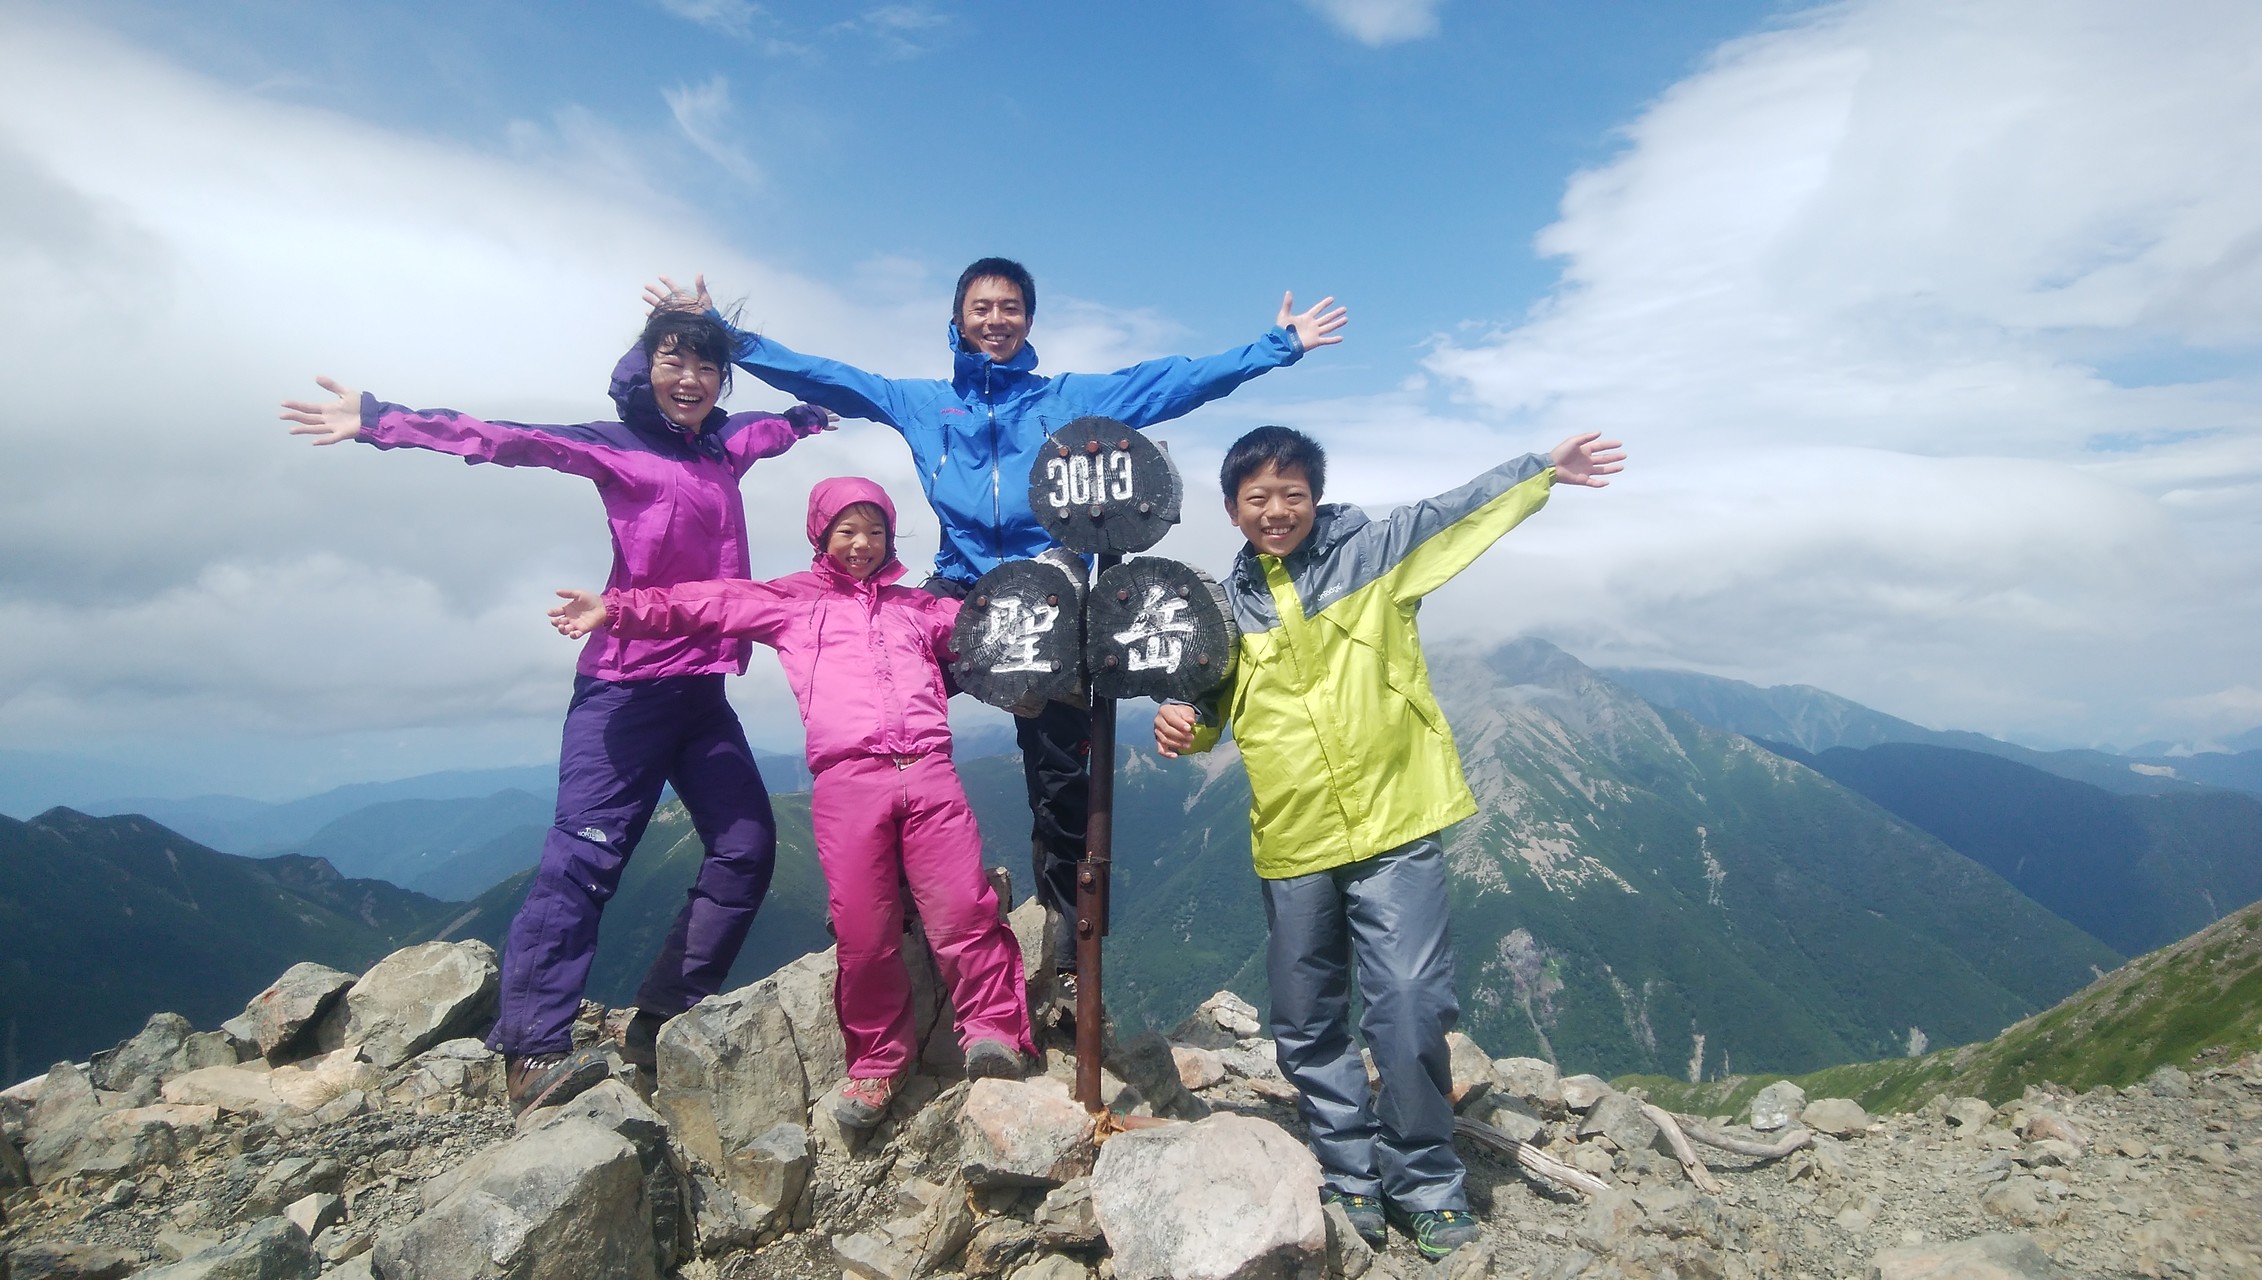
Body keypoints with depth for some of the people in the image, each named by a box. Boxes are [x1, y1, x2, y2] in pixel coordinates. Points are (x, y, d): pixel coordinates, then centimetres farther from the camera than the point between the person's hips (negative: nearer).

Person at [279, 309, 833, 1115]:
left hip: (703, 690, 7)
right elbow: (508, 439, -12)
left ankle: (664, 1017, 11)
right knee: (585, 853, -11)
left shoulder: (726, 445, 15)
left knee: (747, 846, 2)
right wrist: (381, 422, -22)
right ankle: (533, 1050, -6)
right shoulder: (616, 447, -1)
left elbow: (777, 426, 37)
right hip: (627, 686, -6)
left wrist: (809, 416, 56)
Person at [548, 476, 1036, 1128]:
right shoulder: (792, 600, 21)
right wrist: (617, 608, 6)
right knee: (863, 932, -5)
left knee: (964, 911, -12)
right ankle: (878, 1061, 12)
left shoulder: (920, 606, 27)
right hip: (847, 780, -1)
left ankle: (992, 1032, 0)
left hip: (929, 773, 2)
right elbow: (706, 604, 14)